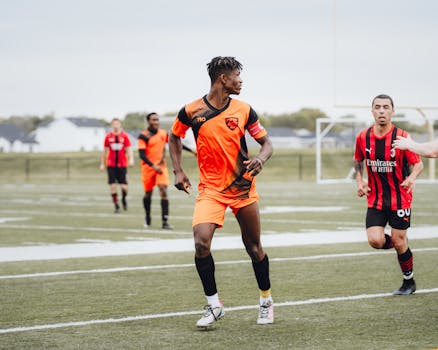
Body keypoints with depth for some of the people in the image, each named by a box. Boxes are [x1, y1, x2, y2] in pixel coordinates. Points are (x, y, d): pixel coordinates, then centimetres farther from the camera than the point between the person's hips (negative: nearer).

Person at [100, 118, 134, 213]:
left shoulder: (124, 136, 1)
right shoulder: (108, 136, 5)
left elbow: (129, 149, -3)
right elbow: (105, 151, 13)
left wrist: (131, 159, -20)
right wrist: (102, 164, 13)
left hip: (122, 165, -1)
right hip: (111, 165, 1)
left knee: (124, 186, -4)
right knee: (113, 185, -5)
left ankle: (124, 198, 27)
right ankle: (116, 205, 5)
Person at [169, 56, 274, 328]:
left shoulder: (244, 110, -1)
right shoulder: (192, 111, -5)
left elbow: (267, 142, 5)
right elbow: (174, 137, 14)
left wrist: (261, 159, -17)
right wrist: (178, 171, 5)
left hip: (243, 187, 1)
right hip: (210, 188, -1)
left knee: (254, 247, 8)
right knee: (201, 242, -20)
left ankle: (266, 300, 30)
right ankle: (214, 305, -4)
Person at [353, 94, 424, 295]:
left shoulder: (402, 137, -13)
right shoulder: (363, 137, -3)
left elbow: (418, 164, -8)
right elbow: (358, 161, 16)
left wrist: (412, 178, -29)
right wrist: (359, 181, 0)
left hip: (400, 198, -3)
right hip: (375, 200, 3)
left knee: (399, 243, 2)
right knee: (375, 240, -13)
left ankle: (409, 282, 24)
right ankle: (401, 244, 22)